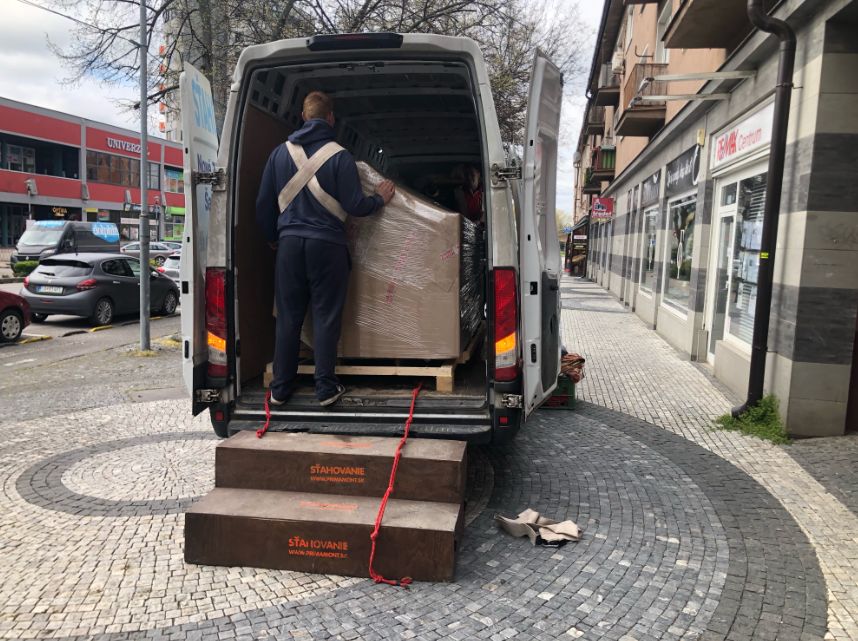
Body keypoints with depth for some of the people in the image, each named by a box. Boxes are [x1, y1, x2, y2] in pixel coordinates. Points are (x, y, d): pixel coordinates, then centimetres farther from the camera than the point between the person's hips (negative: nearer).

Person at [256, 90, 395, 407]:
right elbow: (354, 206, -6)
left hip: (289, 243, 3)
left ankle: (280, 388, 15)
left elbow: (264, 203, 11)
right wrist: (380, 198, 13)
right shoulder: (339, 156, -5)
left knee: (287, 317, 9)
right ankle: (326, 389, 6)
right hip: (326, 245, -3)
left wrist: (273, 237, 25)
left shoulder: (280, 152, 7)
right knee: (326, 317, 3)